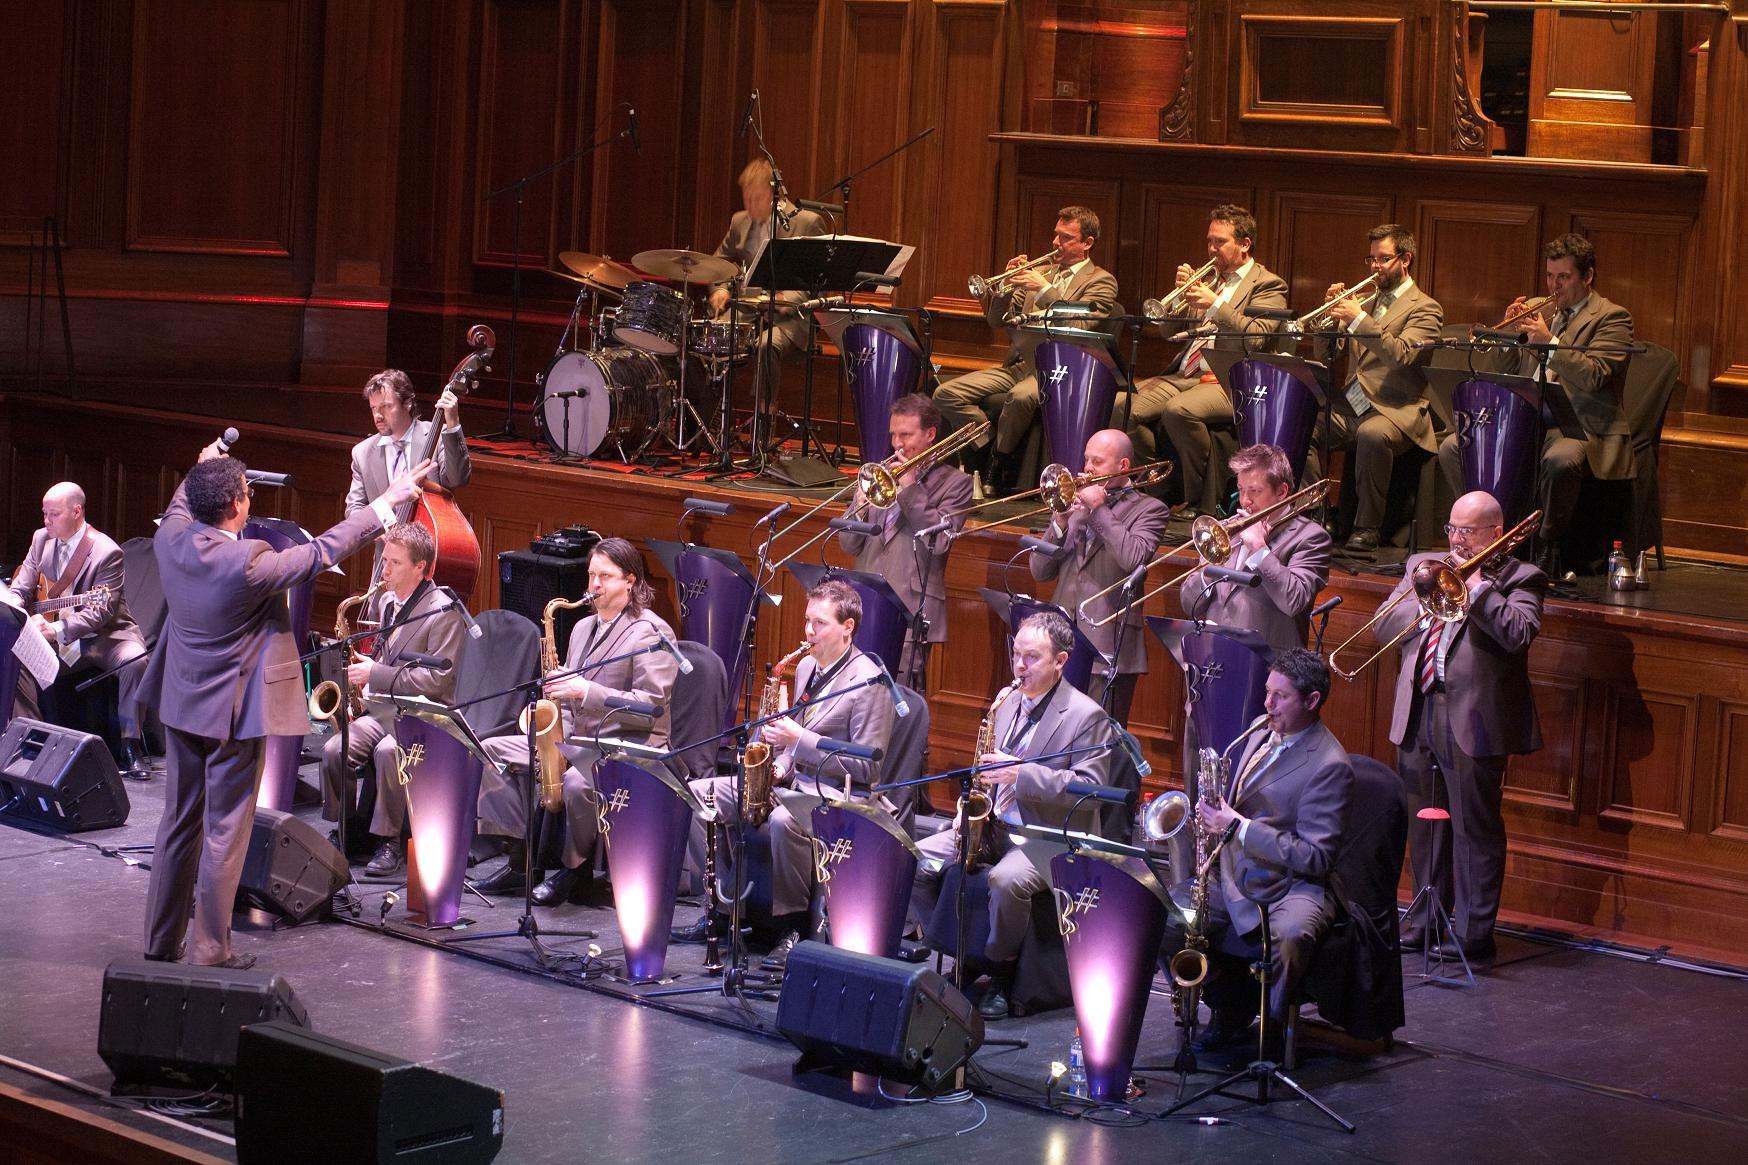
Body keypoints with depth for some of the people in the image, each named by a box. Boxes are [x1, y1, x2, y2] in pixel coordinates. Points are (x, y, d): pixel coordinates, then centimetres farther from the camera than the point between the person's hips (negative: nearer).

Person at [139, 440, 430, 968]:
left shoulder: (170, 541, -8)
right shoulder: (248, 562, -26)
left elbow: (180, 507, 17)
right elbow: (322, 553, -16)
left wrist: (203, 469, 37)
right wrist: (387, 502, -6)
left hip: (182, 705, 7)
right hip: (234, 710, -7)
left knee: (179, 822, 17)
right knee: (225, 831, 2)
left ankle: (161, 939, 24)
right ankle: (209, 949, 7)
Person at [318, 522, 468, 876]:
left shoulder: (444, 613, -12)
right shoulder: (388, 602, 14)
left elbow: (437, 680, -19)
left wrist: (375, 674, -19)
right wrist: (362, 669, 7)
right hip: (381, 709, 7)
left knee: (388, 751, -35)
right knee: (334, 748, -18)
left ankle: (390, 843, -22)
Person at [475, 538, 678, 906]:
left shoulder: (651, 633, -9)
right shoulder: (584, 628, 18)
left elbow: (653, 705, -19)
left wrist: (588, 691, -26)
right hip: (575, 739, 9)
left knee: (577, 782, -38)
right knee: (490, 751, -3)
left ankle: (574, 870, -13)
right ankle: (523, 858, -5)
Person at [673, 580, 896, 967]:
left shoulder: (869, 682, -13)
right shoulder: (806, 667, 13)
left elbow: (868, 767, -16)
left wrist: (800, 740, -20)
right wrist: (780, 765, 2)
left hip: (838, 792, -9)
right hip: (792, 779, 9)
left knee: (784, 821, -40)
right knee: (698, 795, -4)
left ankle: (794, 925, -23)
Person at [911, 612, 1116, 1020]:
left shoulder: (1087, 716, -10)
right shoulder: (1009, 702, 13)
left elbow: (1090, 789, -17)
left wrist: (1021, 773, -25)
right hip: (996, 823, 7)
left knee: (1006, 879, -37)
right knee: (913, 861, -8)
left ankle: (1000, 970, -12)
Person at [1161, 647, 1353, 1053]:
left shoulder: (1330, 765, -14)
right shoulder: (1262, 734, 11)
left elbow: (1314, 857, -18)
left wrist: (1236, 826, -23)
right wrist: (1216, 813, 2)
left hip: (1292, 886, -7)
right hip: (1232, 875, 7)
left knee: (1289, 937, -39)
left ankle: (1273, 1028, -12)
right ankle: (1232, 1005, 8)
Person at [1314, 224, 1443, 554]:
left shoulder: (1425, 309, 1)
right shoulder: (1367, 301, 22)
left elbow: (1401, 355, -17)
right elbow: (1326, 352, 18)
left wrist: (1359, 319, -22)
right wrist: (1334, 313, 1)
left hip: (1395, 410, -6)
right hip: (1349, 406, 6)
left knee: (1372, 434, -38)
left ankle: (1367, 528, -27)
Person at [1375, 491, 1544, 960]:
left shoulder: (1519, 579, 0)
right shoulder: (1424, 567, 15)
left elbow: (1519, 634, -18)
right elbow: (1383, 627, 8)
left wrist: (1477, 586, -16)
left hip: (1472, 719, -6)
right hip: (1417, 712, 6)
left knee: (1475, 828, -1)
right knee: (1422, 824, 14)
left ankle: (1473, 932, 4)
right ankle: (1427, 918, 27)